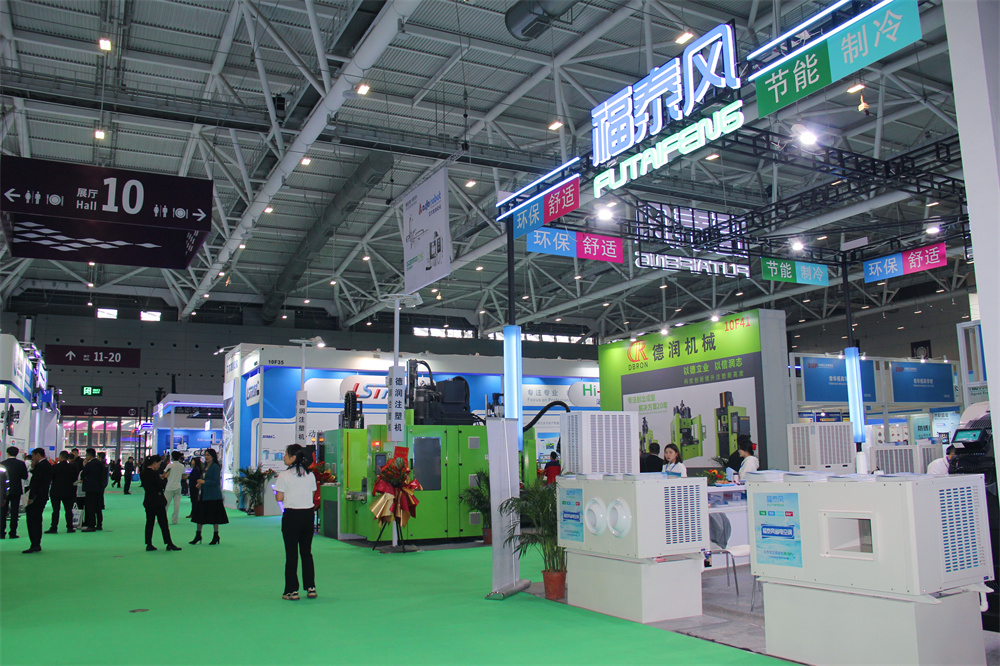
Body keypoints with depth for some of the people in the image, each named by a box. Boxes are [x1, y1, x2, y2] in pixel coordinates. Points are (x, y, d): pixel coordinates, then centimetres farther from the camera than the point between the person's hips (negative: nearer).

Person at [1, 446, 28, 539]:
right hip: (16, 490, 0)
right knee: (14, 511, 4)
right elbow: (25, 476, -2)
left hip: (4, 490, 1)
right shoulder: (21, 464, -6)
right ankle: (13, 533, 2)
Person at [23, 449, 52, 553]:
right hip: (44, 496, 10)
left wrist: (31, 497, -18)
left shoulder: (39, 466, -15)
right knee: (37, 520, 14)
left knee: (31, 520, -6)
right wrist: (33, 468, 8)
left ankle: (35, 545, -9)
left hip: (37, 497, -10)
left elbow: (35, 482, -19)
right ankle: (37, 545, 17)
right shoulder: (48, 465, 14)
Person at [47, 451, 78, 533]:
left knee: (55, 510, 2)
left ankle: (54, 528, 1)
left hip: (56, 492, -2)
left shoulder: (55, 467, -9)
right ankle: (70, 527, 7)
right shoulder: (73, 467, -2)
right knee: (68, 510, 7)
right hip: (69, 492, 2)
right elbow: (76, 478, 1)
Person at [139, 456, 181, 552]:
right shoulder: (153, 473, -18)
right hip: (157, 501, -8)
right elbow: (161, 486, -17)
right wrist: (165, 478, -2)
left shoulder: (143, 473, 7)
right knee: (163, 523, -2)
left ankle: (149, 544, 11)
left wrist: (160, 477, 11)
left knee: (149, 522, 10)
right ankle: (169, 544, 1)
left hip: (148, 501, 8)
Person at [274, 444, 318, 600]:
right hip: (308, 514, 4)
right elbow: (312, 494, 6)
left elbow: (279, 498, -10)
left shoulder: (284, 476, -10)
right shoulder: (310, 475, 3)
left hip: (291, 516, -4)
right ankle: (311, 588, 15)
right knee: (307, 552, 13)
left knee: (291, 554, 3)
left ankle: (292, 591, 6)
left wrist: (276, 490, 11)